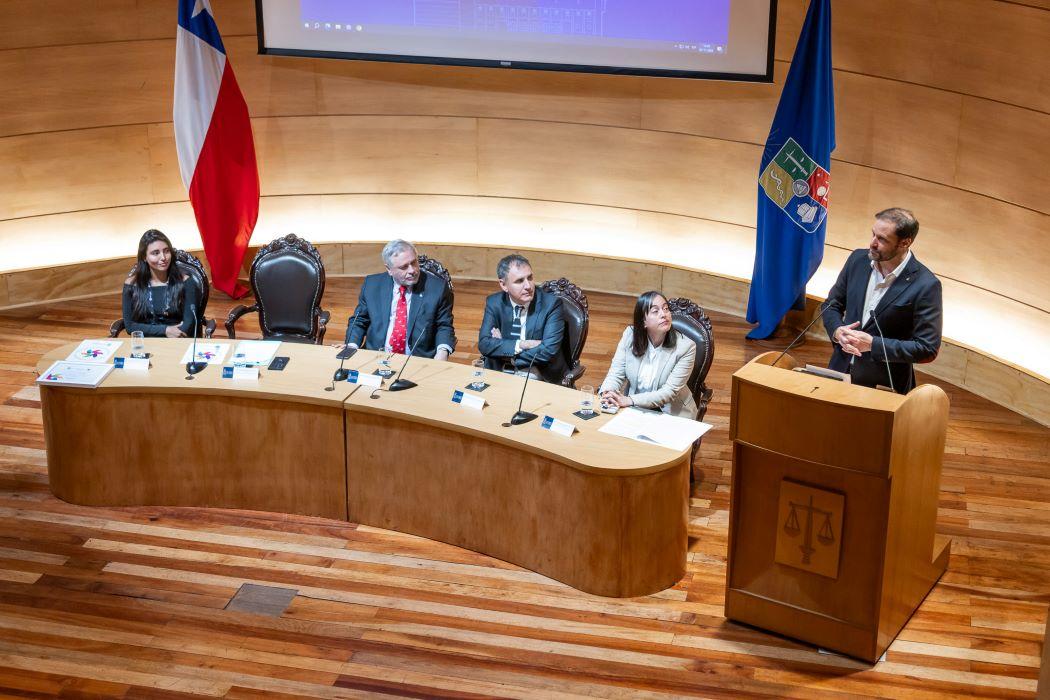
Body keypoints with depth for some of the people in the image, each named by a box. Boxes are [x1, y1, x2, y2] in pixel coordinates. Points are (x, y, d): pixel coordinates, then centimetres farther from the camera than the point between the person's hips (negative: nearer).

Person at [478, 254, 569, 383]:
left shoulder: (551, 303, -9)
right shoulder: (494, 303, 2)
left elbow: (548, 351, -16)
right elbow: (484, 344, -6)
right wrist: (521, 345, -17)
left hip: (540, 376, -3)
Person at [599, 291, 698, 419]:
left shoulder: (686, 347, -15)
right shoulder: (630, 335, -6)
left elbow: (670, 392, -19)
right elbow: (616, 373, -4)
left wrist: (629, 400, -31)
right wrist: (607, 393, -28)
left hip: (672, 413, -2)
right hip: (634, 409, 2)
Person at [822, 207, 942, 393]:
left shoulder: (925, 286, -17)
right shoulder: (858, 259, -2)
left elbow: (927, 349, -15)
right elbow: (832, 304, 11)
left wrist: (873, 344, -20)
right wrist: (837, 331, -11)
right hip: (841, 371, 4)